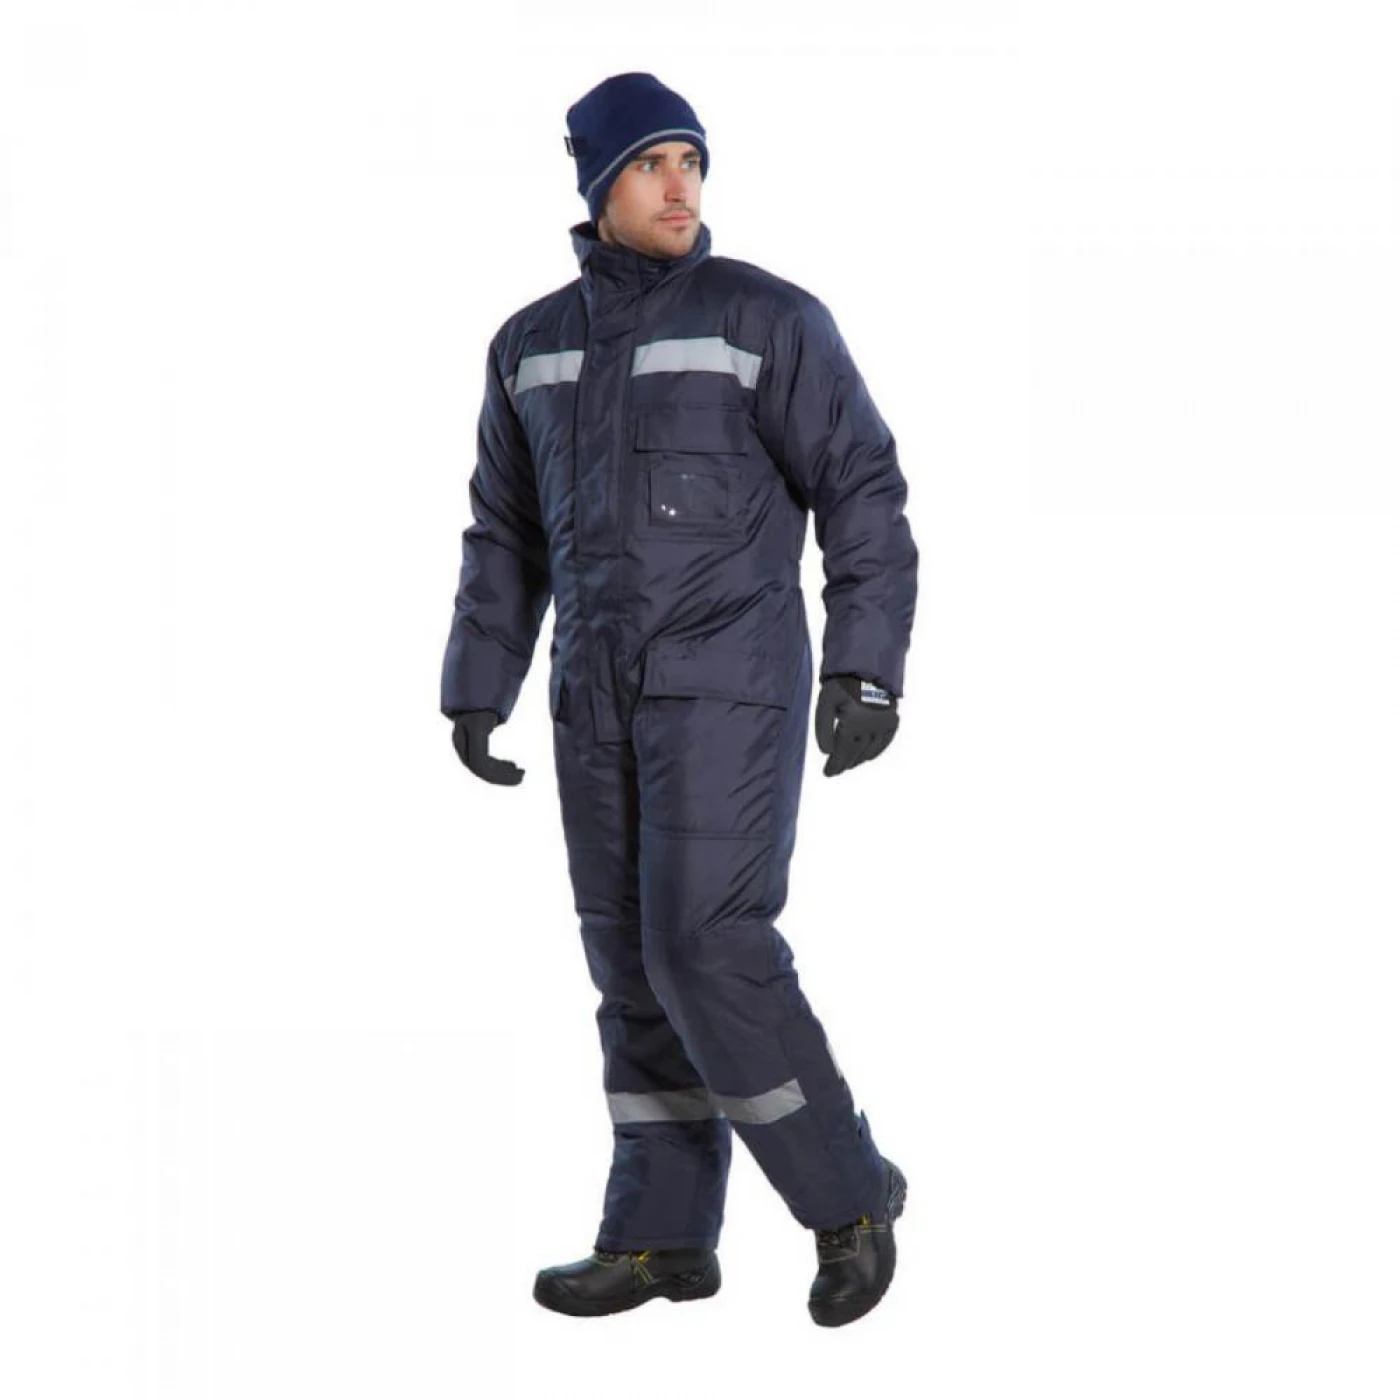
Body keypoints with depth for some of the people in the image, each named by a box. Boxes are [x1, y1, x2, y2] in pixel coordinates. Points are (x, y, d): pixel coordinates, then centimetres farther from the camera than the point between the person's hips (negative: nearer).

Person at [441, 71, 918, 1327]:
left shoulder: (770, 318, -7)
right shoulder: (536, 344, 10)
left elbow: (865, 495, -8)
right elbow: (510, 537, 15)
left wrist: (868, 673, -16)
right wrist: (474, 697, 10)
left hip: (732, 679, -6)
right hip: (603, 690, 6)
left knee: (706, 948, -13)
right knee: (637, 960, 7)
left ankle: (847, 1189, 3)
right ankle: (664, 1237, 14)